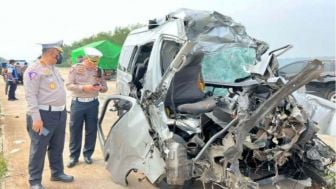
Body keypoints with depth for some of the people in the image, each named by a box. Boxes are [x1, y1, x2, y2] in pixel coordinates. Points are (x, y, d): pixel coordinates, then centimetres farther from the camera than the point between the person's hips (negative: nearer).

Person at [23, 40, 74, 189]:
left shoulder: (53, 68, 15)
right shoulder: (34, 70, -13)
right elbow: (30, 95, -18)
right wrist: (36, 118, -23)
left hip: (60, 113, 9)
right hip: (44, 115, -8)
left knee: (57, 147, 18)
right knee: (39, 149, 1)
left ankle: (57, 173, 33)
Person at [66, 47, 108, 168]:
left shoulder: (98, 71, 5)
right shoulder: (75, 68, -2)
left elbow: (105, 87, 9)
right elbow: (69, 85, -8)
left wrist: (100, 88, -15)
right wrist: (84, 87, -22)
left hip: (93, 103, 2)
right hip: (78, 103, -2)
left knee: (91, 130, 7)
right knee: (75, 130, 4)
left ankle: (88, 154, 22)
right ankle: (74, 156, 16)